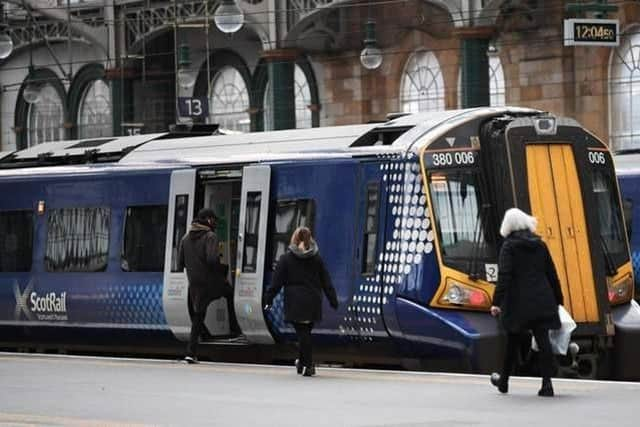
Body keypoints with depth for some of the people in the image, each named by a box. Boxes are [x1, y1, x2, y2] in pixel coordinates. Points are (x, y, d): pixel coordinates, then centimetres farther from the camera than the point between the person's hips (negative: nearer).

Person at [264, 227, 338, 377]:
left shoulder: (286, 258, -1)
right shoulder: (317, 259, 7)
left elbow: (277, 281, -3)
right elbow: (326, 281, 8)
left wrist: (269, 299, 0)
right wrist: (333, 300, 11)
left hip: (295, 302, -3)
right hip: (313, 302, 3)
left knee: (302, 332, -3)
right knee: (306, 331, 15)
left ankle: (309, 365, -8)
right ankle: (302, 361, 23)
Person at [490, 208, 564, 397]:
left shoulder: (509, 246, -6)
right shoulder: (540, 245, 8)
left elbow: (504, 277, -14)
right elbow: (552, 274, 12)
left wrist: (497, 302, -16)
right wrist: (558, 300, 20)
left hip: (519, 302, -3)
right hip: (542, 301, 3)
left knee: (512, 341, 12)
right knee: (543, 340, -2)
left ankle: (503, 381, 26)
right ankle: (547, 383, -11)